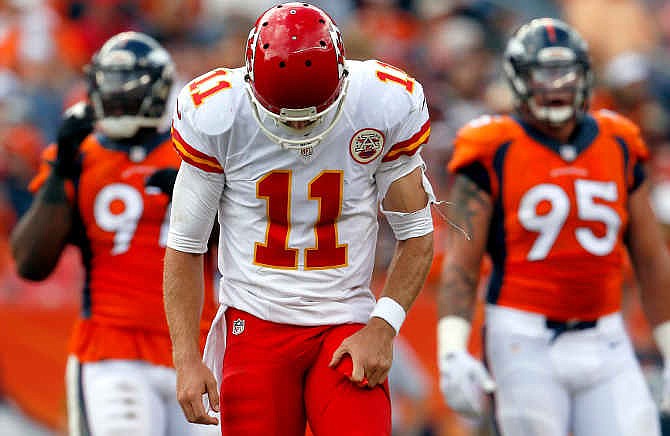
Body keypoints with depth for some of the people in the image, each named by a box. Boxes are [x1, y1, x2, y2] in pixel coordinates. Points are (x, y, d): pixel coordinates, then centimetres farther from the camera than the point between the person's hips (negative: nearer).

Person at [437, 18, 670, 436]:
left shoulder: (618, 148, 9)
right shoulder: (495, 154, -4)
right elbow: (461, 264, -6)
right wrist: (451, 351, -17)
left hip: (604, 344, 4)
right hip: (527, 341, -4)